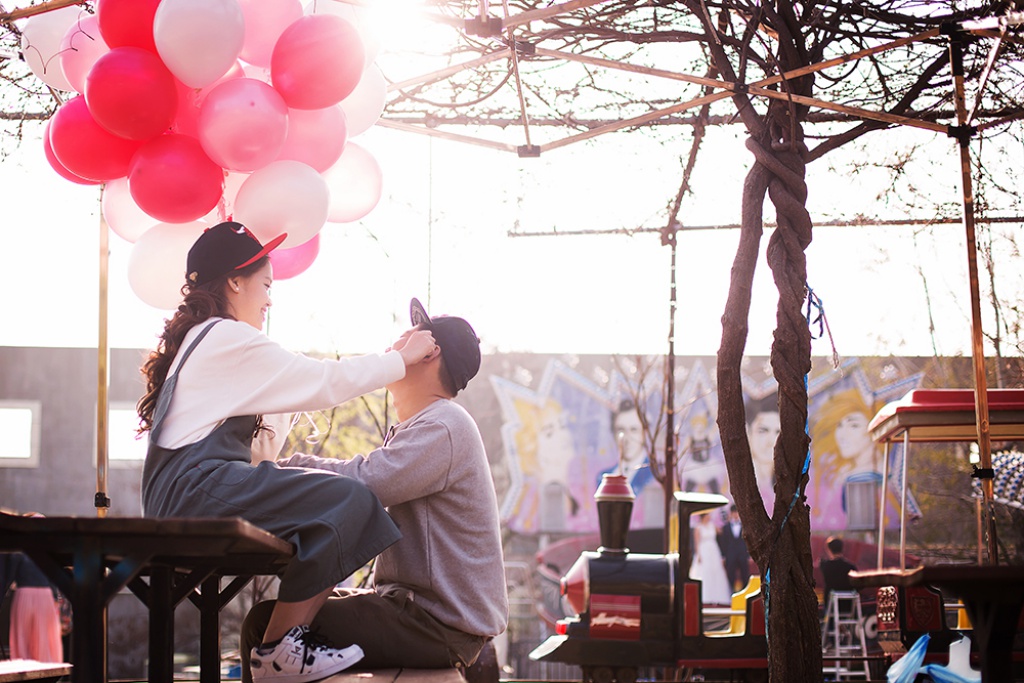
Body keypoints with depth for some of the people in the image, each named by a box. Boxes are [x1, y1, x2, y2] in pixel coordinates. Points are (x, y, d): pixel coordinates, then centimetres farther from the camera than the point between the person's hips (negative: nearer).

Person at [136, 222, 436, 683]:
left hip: (175, 500, 10)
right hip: (198, 493, -10)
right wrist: (401, 359, 7)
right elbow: (325, 382, -4)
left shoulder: (197, 339, 27)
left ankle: (280, 639, 4)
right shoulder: (228, 339, -4)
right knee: (348, 501, -17)